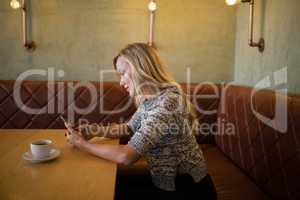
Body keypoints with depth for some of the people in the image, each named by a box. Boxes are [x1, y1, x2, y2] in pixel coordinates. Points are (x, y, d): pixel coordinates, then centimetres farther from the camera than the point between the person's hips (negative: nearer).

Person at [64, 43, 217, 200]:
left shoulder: (168, 101, -29)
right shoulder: (149, 99, 0)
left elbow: (126, 156, -30)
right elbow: (129, 128, 15)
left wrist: (82, 144, -16)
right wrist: (97, 131, -2)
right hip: (165, 182, 7)